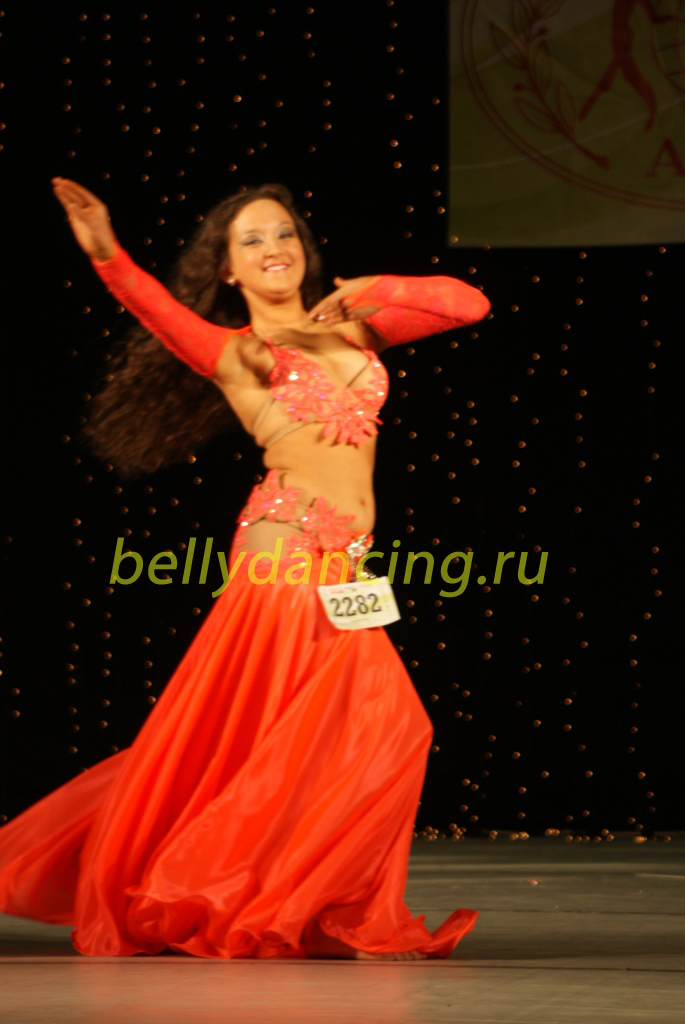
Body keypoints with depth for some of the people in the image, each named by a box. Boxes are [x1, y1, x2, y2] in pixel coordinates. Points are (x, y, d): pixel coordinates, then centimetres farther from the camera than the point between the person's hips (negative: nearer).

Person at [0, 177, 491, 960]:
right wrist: (105, 252, -34)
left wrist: (366, 292, 6)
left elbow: (469, 303, 17)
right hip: (287, 548, -6)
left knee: (380, 728, 3)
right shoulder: (234, 352, 5)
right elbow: (158, 309, -15)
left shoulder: (350, 329, 19)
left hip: (344, 566, 6)